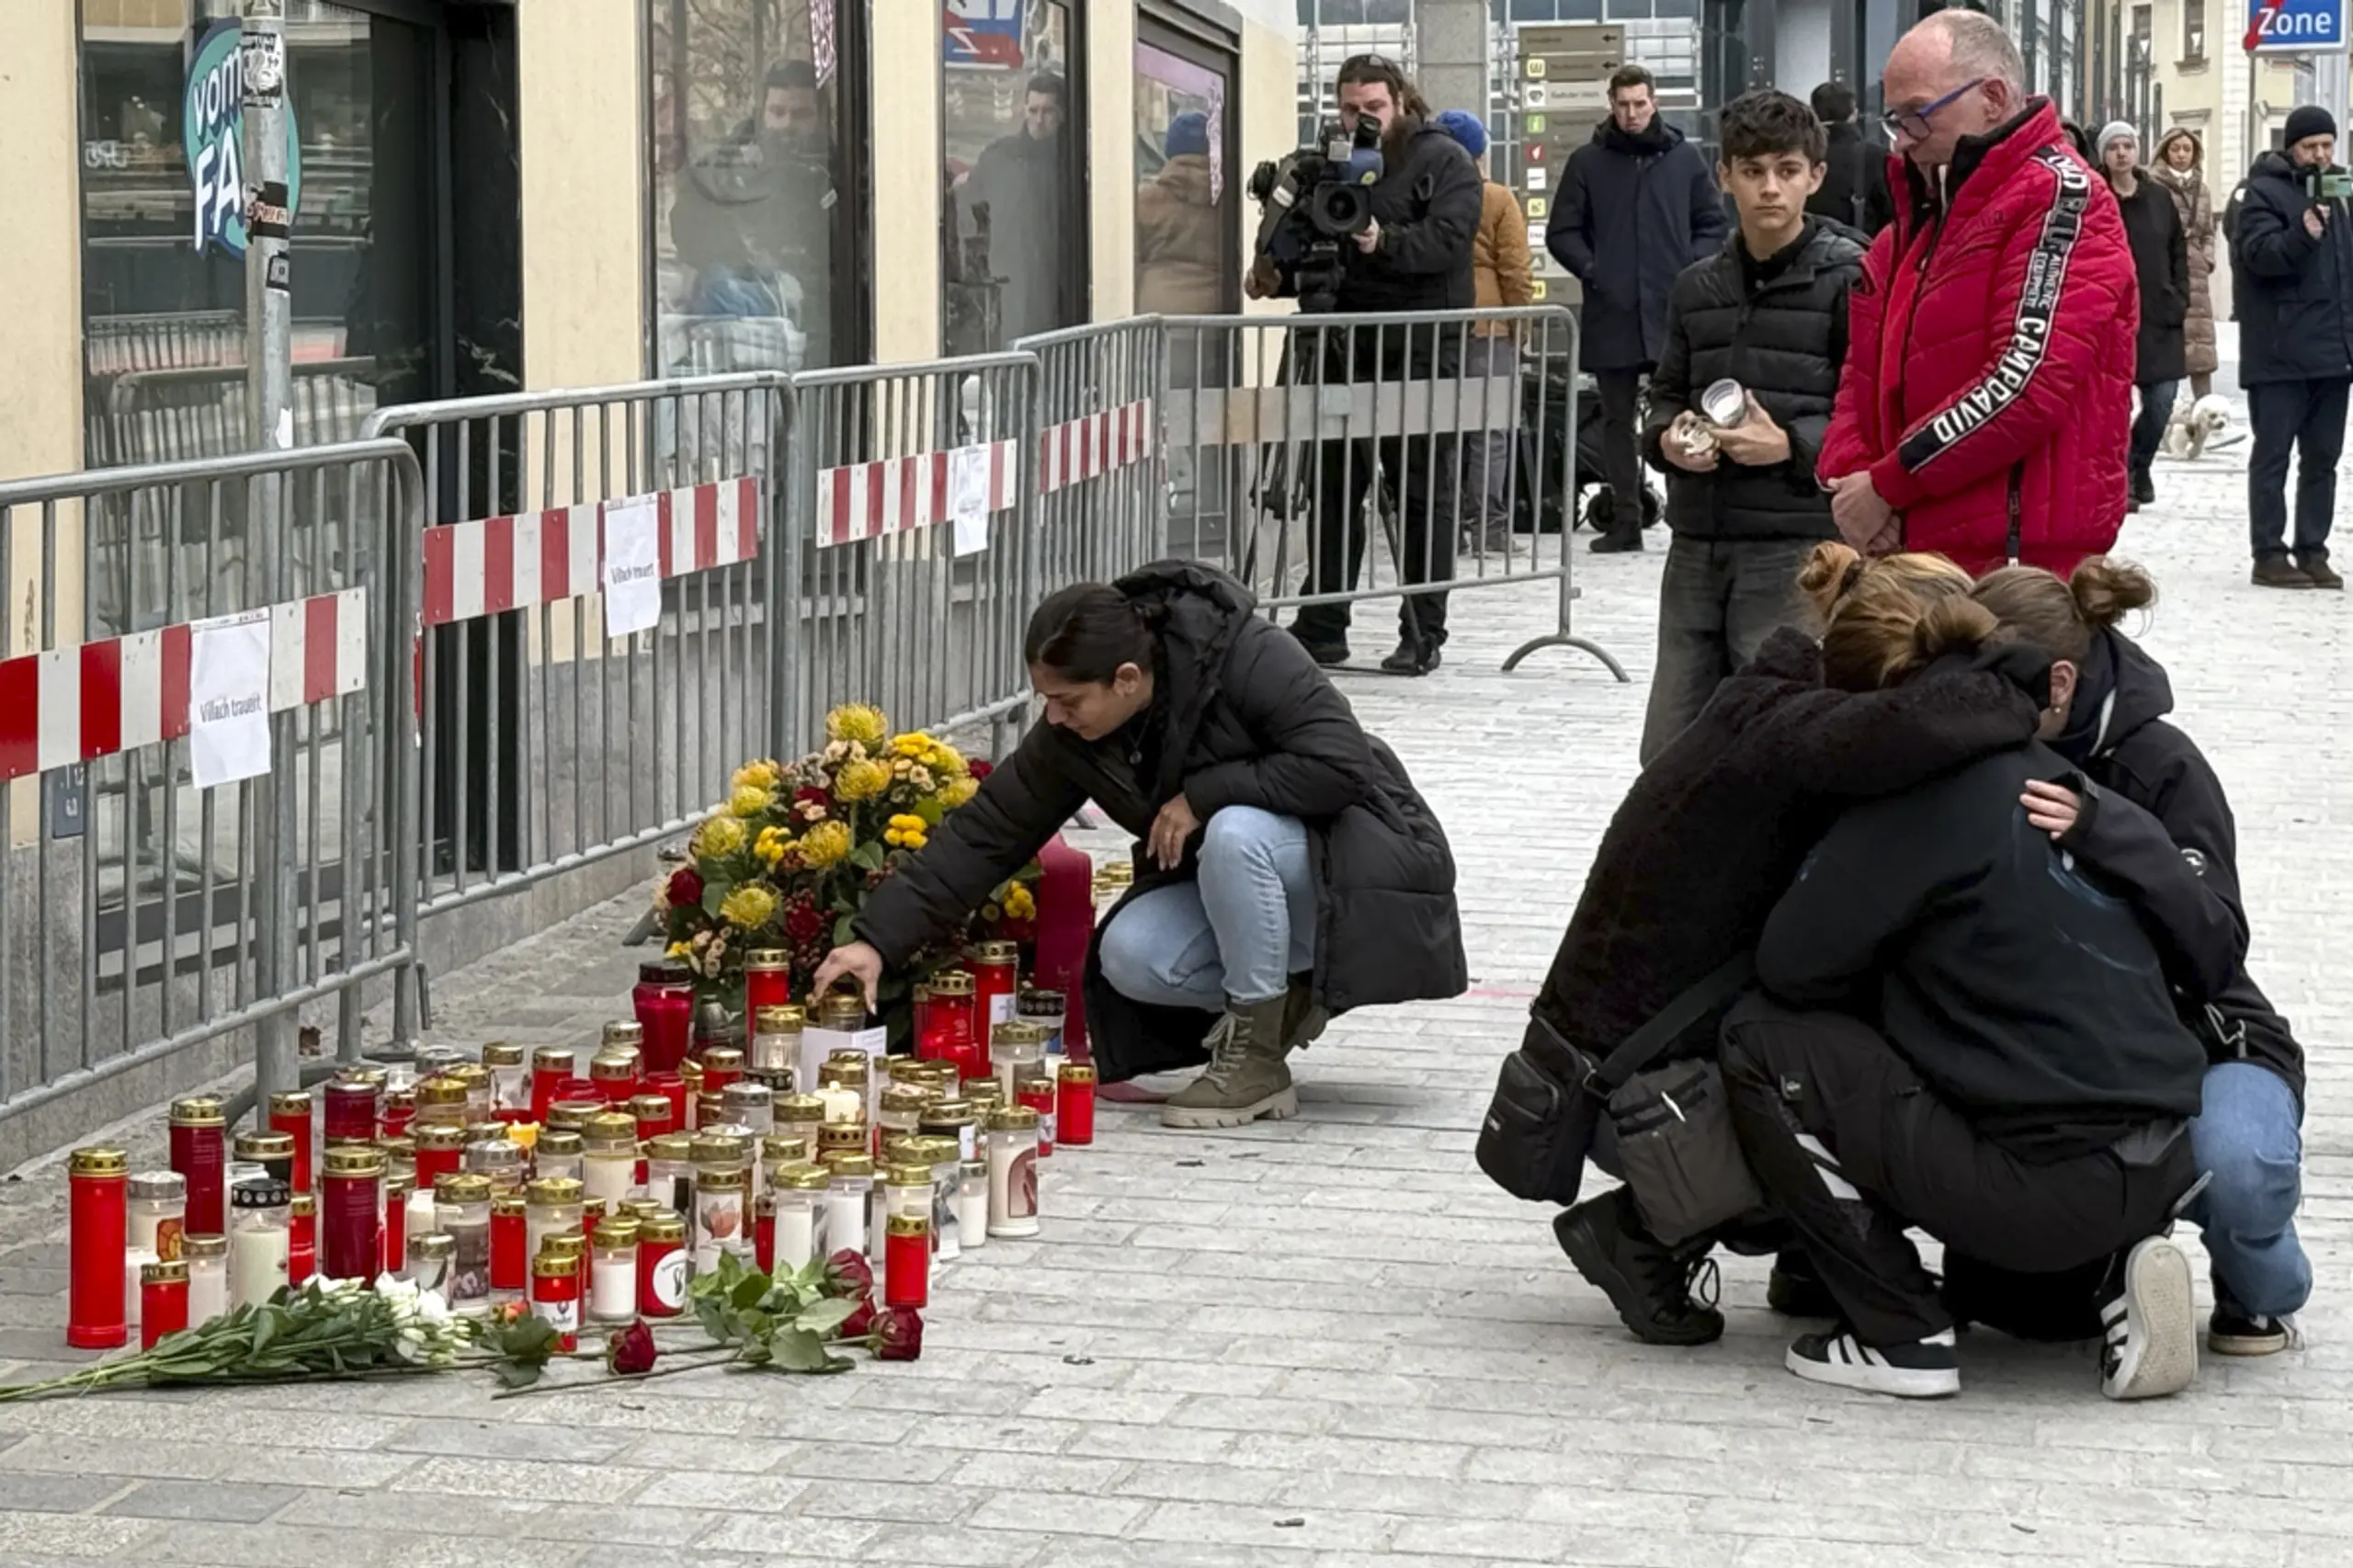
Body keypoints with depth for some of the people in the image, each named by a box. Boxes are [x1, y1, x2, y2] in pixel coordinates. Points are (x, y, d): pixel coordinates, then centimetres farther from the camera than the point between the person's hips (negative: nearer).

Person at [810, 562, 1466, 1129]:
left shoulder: (1250, 659, -27)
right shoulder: (1069, 739, -9)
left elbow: (1341, 763, -32)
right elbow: (985, 834, -7)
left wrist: (1203, 794, -28)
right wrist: (878, 939, -14)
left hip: (1349, 871, -6)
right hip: (1229, 880, 6)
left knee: (1235, 832, -36)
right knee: (1129, 957, -21)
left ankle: (1257, 1058, -20)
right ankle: (1284, 1000, 4)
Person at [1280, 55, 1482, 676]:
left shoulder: (1444, 161, -2)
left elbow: (1445, 240, -16)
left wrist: (1384, 242, -31)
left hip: (1419, 350, -5)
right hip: (1346, 345, 5)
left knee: (1422, 496, -1)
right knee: (1335, 489, 7)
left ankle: (1423, 634, 4)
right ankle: (1321, 627, 14)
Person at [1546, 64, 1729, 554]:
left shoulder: (1684, 158, 6)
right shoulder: (1587, 162, 6)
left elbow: (1714, 223, 11)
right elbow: (1561, 231, 8)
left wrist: (1693, 270, -4)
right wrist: (1590, 270, -6)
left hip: (1672, 310, -1)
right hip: (1610, 312, 1)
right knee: (1617, 417, 7)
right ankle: (1625, 519, 12)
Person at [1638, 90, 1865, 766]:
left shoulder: (1848, 279, -5)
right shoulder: (1698, 286, 13)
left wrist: (1791, 446, -18)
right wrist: (1668, 438, 0)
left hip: (1795, 547, -6)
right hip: (1698, 544, 6)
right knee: (1669, 750, 9)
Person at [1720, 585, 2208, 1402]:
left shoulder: (1928, 793, -8)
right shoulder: (2047, 773, 15)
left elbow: (1790, 962, -6)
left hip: (2049, 1185, -8)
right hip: (2167, 1165, 8)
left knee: (1761, 1042, 2)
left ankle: (1900, 1334, 5)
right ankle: (2117, 1276, 13)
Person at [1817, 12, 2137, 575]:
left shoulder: (2061, 198, -8)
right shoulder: (1920, 214, 20)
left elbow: (2029, 381, -19)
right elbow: (1866, 373, 21)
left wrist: (1889, 484, -13)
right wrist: (1850, 477, -1)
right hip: (1916, 553, 9)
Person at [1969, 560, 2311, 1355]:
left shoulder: (2158, 765, -17)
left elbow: (2214, 949, -30)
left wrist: (2102, 829, -43)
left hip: (2200, 1047, -4)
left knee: (2234, 1163, -38)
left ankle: (2260, 1293, 1)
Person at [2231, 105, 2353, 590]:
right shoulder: (2265, 193, -4)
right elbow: (2259, 253, -18)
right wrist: (2302, 234, -35)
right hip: (2280, 353, -7)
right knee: (2273, 454, -3)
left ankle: (2313, 551, 14)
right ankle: (2269, 554, -1)